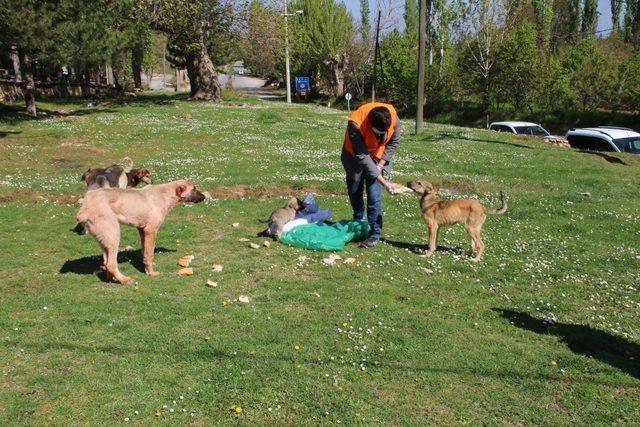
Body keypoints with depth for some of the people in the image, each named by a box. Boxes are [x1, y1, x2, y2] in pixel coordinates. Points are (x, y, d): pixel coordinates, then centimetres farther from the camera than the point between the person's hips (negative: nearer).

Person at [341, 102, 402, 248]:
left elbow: (393, 142, -11)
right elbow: (362, 158, -36)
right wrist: (384, 182, -38)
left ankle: (375, 234, -1)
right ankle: (358, 223, 39)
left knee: (374, 196, -10)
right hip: (356, 157, -1)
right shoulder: (356, 124, -39)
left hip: (378, 157, 1)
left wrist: (380, 165, -18)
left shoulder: (393, 116, -30)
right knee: (354, 192, 14)